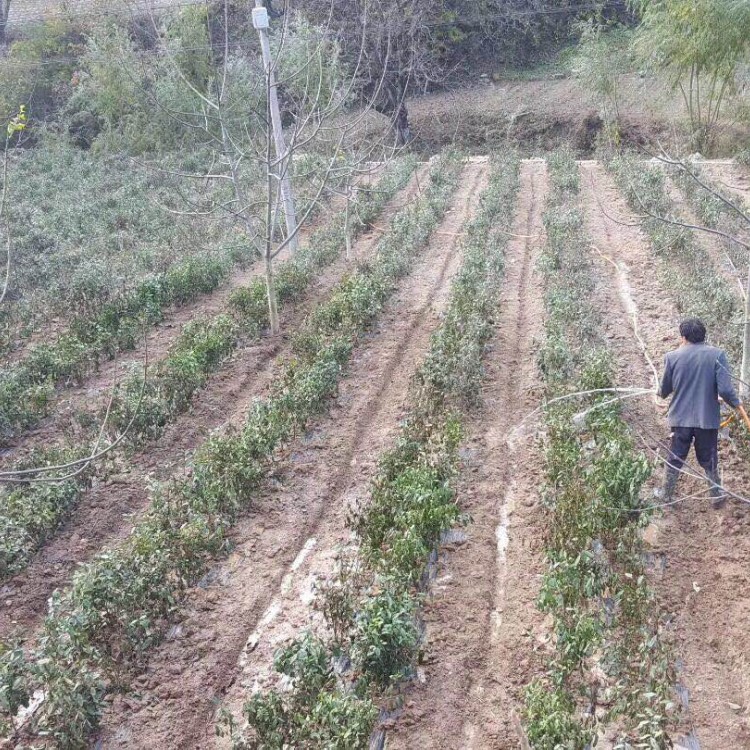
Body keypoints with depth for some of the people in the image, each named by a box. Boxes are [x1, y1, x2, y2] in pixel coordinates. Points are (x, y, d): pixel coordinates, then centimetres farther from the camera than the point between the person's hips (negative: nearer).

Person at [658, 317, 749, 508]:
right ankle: (717, 496, 26)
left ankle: (666, 497, 23)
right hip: (707, 419, -1)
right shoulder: (717, 355, -9)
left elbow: (664, 391, 4)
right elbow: (725, 389, -15)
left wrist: (660, 392, 28)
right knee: (709, 461, 16)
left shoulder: (672, 357, -5)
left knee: (674, 460, 14)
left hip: (680, 419, 1)